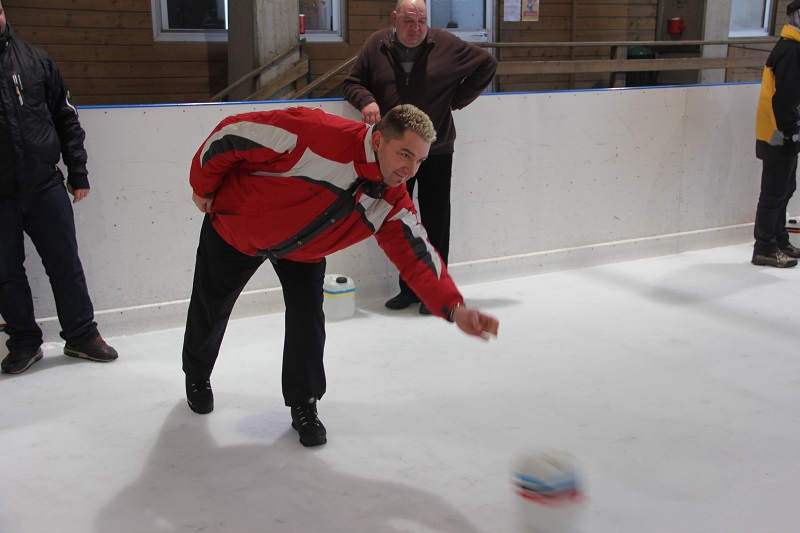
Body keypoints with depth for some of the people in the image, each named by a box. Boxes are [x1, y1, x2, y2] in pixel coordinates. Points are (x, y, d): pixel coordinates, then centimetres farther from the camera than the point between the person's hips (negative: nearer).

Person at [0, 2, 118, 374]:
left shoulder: (34, 60, 2)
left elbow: (66, 119, 7)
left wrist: (77, 172, 5)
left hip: (45, 187, 1)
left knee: (65, 266, 9)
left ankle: (82, 335, 24)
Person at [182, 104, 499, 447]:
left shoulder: (392, 202, -19)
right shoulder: (314, 132, -38)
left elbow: (416, 255, -17)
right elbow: (232, 133, -28)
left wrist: (454, 308, -31)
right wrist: (204, 188, -14)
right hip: (234, 225, -3)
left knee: (307, 318, -10)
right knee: (210, 308, 14)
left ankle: (303, 405, 12)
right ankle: (197, 376, 45)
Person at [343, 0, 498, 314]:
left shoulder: (446, 45, -3)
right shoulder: (375, 46, 1)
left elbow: (487, 64, 6)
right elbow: (352, 82, 10)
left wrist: (459, 99, 0)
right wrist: (366, 100, -12)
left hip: (436, 150, -2)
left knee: (435, 222, 2)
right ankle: (408, 288, 23)